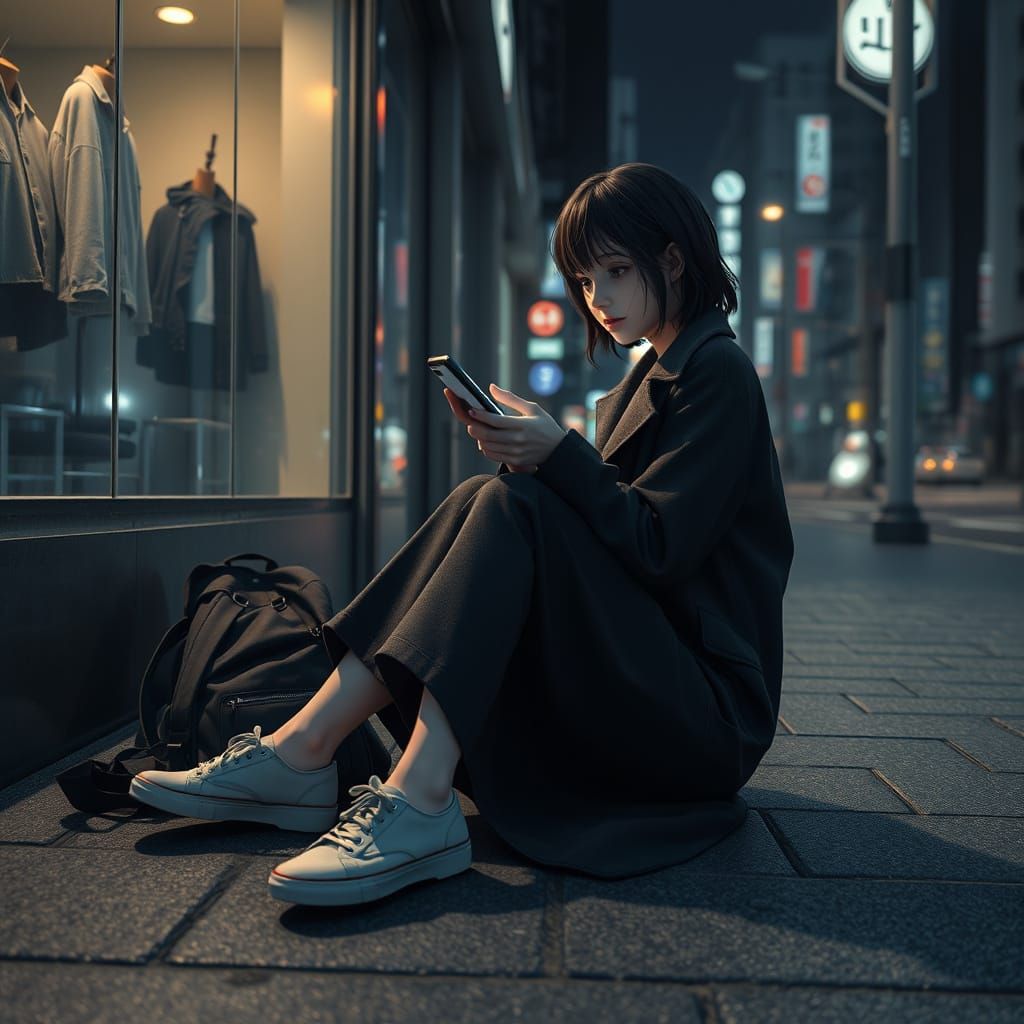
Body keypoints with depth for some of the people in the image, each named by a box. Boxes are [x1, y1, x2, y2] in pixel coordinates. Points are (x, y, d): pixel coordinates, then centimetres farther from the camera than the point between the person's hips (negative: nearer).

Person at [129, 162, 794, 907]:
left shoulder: (718, 371, -7)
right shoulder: (646, 380, 19)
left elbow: (657, 549, -16)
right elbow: (595, 530, 12)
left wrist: (560, 454, -22)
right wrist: (525, 451, -4)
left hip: (707, 712, -7)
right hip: (630, 688, 8)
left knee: (511, 507, -25)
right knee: (486, 502, -10)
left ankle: (418, 806, -36)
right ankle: (303, 750, -19)